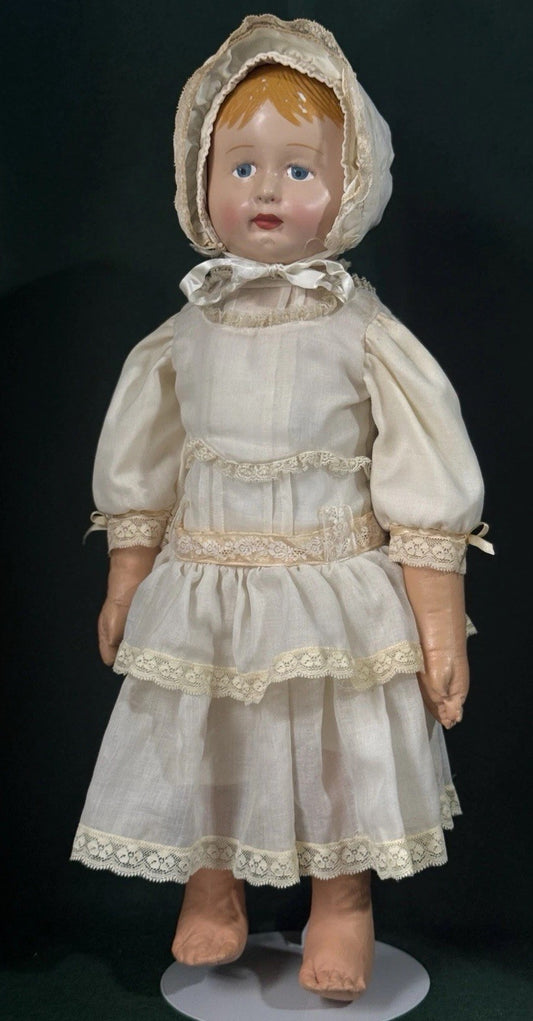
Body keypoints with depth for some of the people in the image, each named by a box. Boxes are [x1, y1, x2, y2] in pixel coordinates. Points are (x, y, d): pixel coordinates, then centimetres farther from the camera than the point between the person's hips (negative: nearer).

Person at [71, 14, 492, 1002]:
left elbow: (425, 492, -9)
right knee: (201, 746, 16)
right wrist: (126, 585, 13)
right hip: (203, 593, 3)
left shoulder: (364, 333, -10)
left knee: (341, 752, 10)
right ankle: (211, 887, 40)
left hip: (335, 595, -3)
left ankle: (342, 901, 34)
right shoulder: (185, 336, -1)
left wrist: (439, 624, -9)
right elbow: (141, 478, 9)